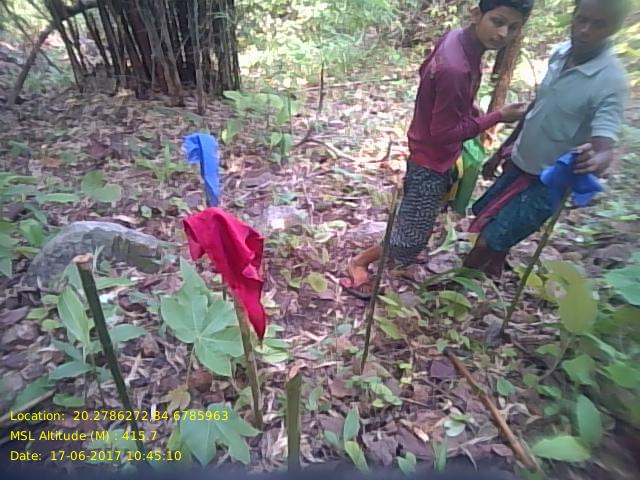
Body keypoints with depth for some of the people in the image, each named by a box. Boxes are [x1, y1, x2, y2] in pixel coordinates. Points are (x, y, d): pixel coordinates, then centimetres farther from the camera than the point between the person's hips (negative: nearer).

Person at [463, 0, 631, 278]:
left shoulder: (611, 81, -24)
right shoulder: (561, 54, -2)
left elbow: (605, 149, -32)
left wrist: (594, 161, -57)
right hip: (518, 163, 8)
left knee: (487, 242, -7)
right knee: (485, 220, 18)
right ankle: (490, 281, 40)